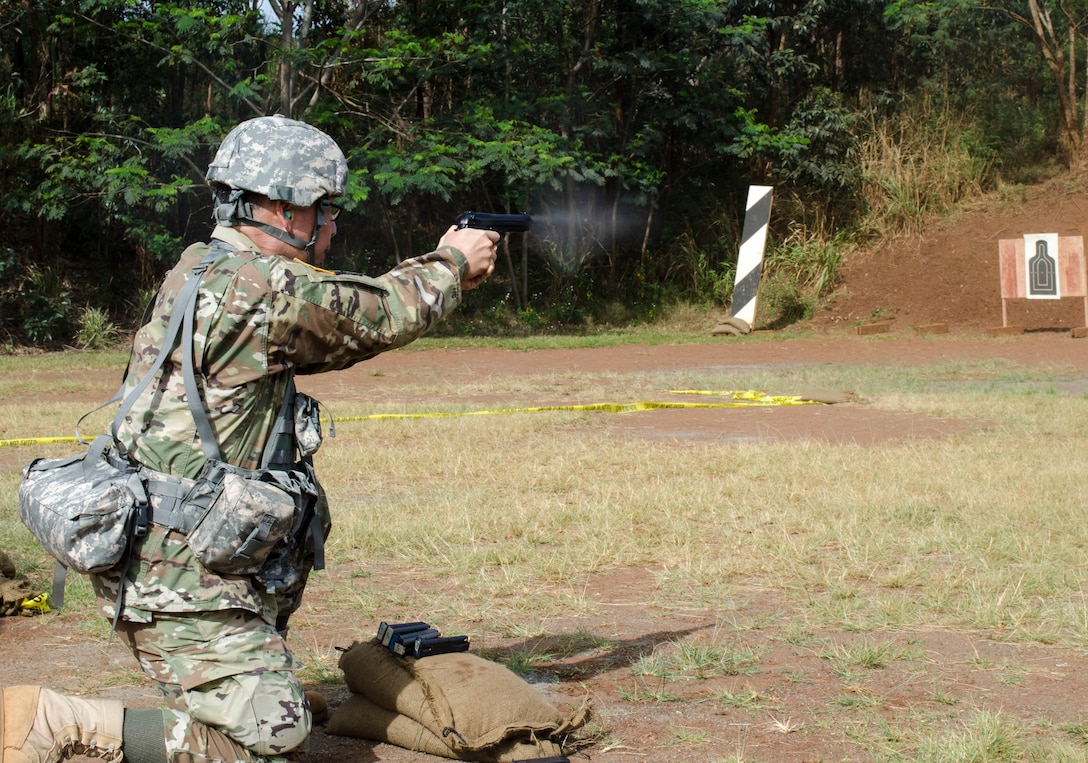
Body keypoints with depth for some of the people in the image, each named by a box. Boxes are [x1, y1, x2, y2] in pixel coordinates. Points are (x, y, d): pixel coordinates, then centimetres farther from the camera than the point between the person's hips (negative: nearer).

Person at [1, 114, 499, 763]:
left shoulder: (198, 269, 12)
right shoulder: (265, 285, -16)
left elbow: (343, 319, 22)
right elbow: (381, 318, -3)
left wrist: (436, 273, 23)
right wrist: (453, 263, 16)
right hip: (187, 577, -10)